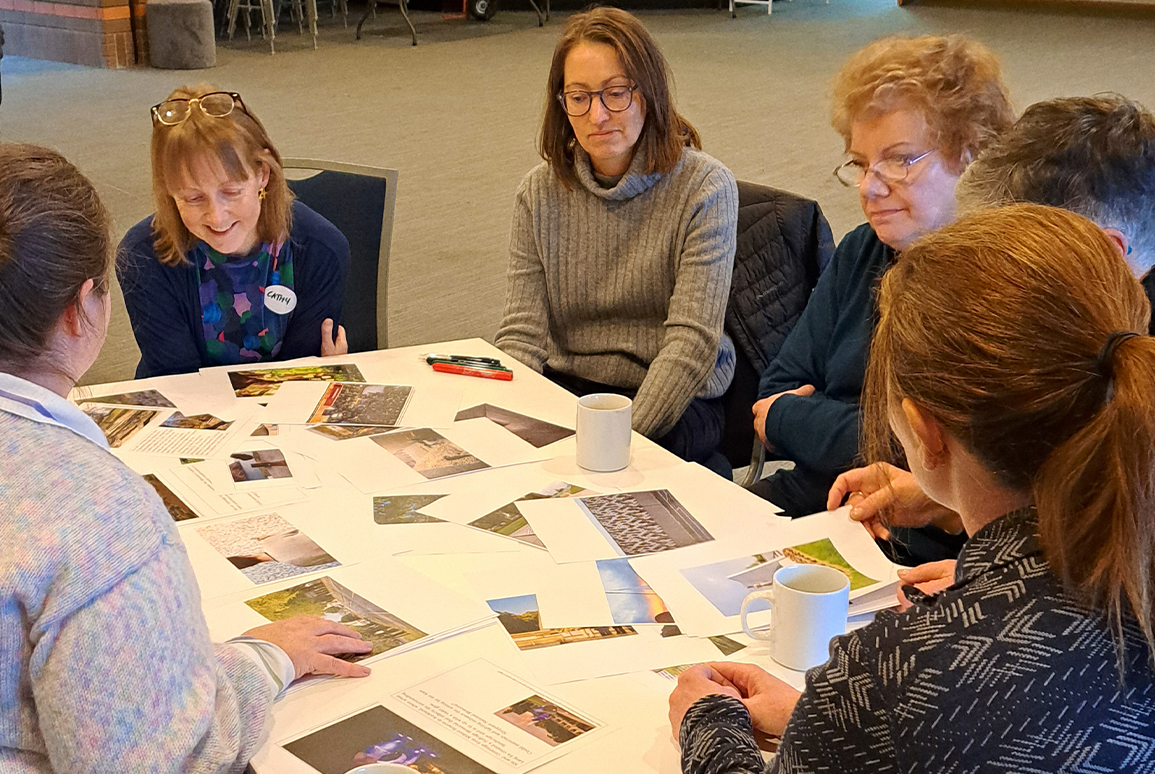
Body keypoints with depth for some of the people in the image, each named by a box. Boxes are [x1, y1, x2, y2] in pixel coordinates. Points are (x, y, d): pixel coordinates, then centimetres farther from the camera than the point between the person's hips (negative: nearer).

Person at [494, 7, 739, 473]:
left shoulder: (705, 188, -8)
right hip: (565, 388, 4)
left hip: (675, 401, -3)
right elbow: (523, 335, 0)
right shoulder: (540, 194, 5)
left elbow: (693, 341, -15)